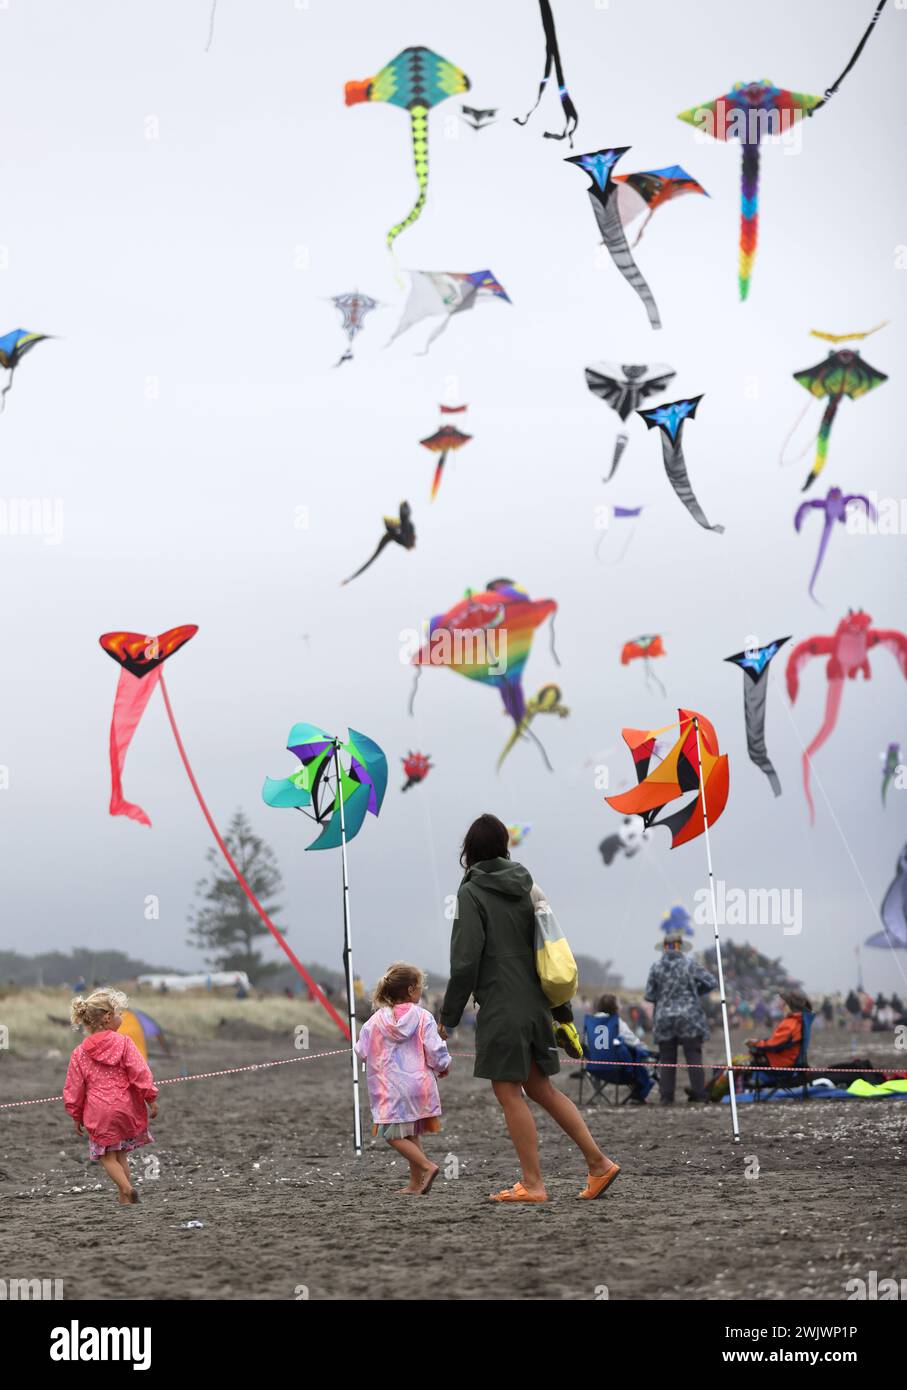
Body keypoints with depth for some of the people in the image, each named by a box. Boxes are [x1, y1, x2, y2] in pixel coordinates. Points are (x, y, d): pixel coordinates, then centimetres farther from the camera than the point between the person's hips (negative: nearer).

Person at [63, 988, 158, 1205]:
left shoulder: (80, 1053, 0)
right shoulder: (123, 1043, -7)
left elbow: (74, 1088, 5)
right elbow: (140, 1073, -10)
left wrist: (76, 1116, 16)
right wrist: (151, 1100, 0)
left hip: (98, 1112, 0)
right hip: (125, 1107, 0)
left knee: (107, 1155, 8)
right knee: (120, 1152, 17)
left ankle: (126, 1188, -14)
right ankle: (124, 1195, 13)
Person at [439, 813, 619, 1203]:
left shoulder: (472, 893, -9)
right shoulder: (525, 885, 11)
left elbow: (465, 961, -15)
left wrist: (449, 1017, -7)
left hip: (501, 1008, -7)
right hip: (535, 1005, 7)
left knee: (508, 1092, 1)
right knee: (540, 1087, 15)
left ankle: (532, 1184, 2)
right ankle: (598, 1163, 12)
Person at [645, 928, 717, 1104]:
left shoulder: (656, 967, -1)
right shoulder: (690, 965, -5)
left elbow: (649, 995, 2)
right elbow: (711, 982, -4)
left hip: (664, 1019, 1)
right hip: (689, 1017, -1)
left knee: (667, 1058, 6)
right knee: (693, 1056, 2)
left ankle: (666, 1096, 4)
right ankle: (699, 1094, 1)